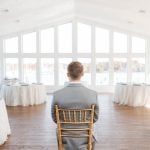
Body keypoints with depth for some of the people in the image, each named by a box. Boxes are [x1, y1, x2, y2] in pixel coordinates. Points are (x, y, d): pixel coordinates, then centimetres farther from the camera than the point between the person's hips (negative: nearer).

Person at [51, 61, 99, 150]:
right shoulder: (93, 94, -20)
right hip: (84, 139, 0)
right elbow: (95, 118, -5)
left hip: (65, 138, 1)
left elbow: (55, 118, -4)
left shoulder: (57, 94, -19)